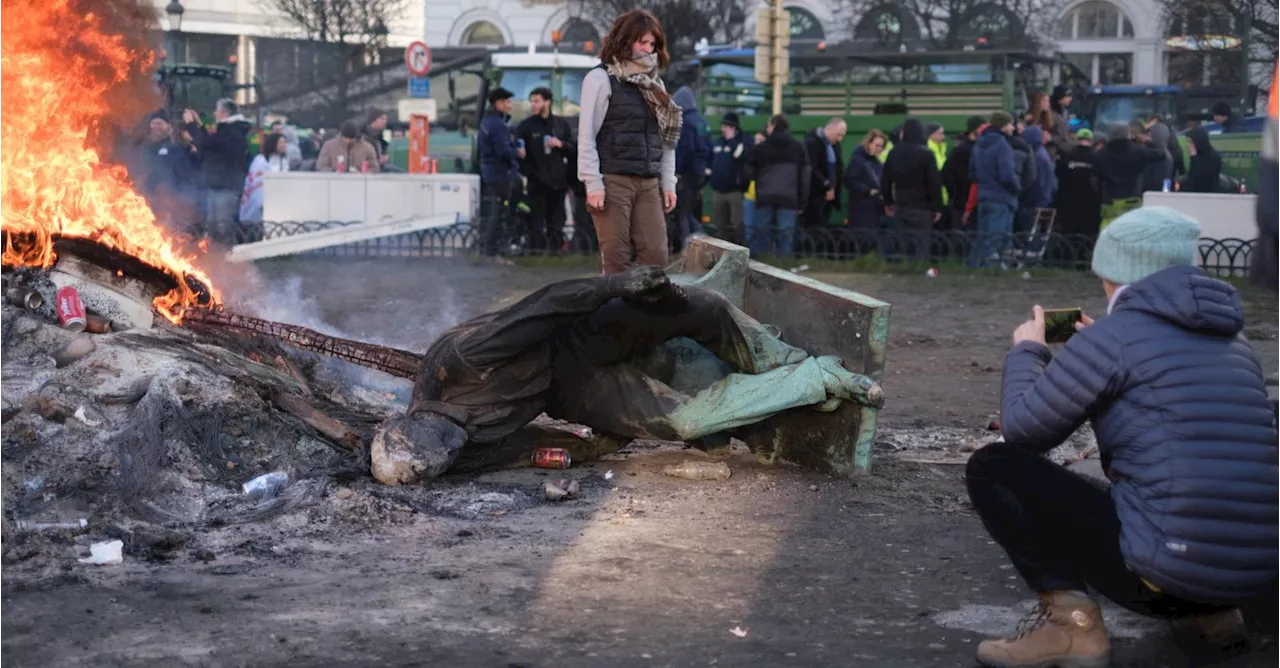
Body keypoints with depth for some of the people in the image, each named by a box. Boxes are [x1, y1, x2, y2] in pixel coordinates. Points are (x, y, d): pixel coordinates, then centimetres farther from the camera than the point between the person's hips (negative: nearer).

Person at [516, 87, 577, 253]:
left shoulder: (562, 124, 13)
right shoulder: (525, 126, 4)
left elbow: (573, 148, 12)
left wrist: (561, 144, -8)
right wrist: (530, 173, -11)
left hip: (558, 181, 3)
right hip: (536, 183, -3)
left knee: (556, 223, 6)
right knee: (536, 223, -6)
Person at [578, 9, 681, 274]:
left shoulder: (655, 84, 17)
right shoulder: (600, 78, -1)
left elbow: (667, 136, 17)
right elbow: (587, 135, -6)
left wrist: (668, 183, 10)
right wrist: (593, 183, -13)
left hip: (648, 183, 5)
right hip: (613, 181, -5)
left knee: (656, 257, -3)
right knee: (617, 260, -5)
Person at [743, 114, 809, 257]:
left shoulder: (760, 148, 4)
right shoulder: (798, 148, 9)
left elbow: (749, 173, 11)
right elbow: (805, 176, 8)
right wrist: (802, 201, 11)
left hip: (765, 197, 0)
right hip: (788, 197, 0)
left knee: (761, 234, 5)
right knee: (785, 235, 1)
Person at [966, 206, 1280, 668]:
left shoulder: (1115, 333, -5)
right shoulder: (1230, 339, 16)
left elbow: (1021, 430, 1)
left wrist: (1026, 350, 19)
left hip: (1164, 574, -8)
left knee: (992, 468, 5)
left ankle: (1069, 618, -7)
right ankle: (1211, 609, 18)